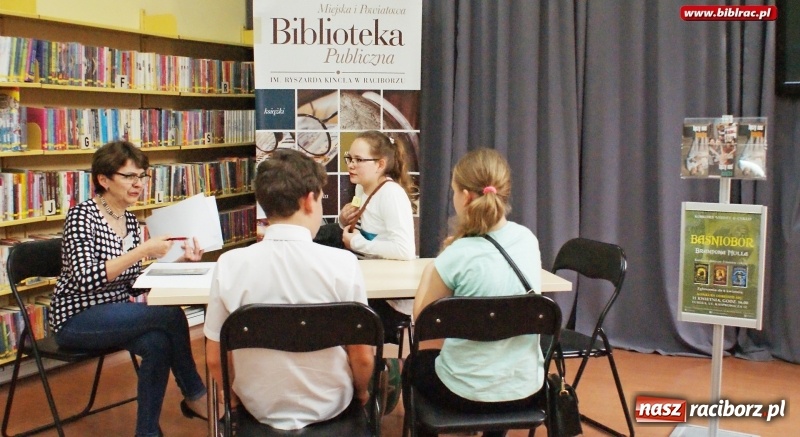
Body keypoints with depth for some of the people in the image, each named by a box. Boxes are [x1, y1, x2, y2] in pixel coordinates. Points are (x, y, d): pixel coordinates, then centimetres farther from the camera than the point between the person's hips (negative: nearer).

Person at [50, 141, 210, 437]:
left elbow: (132, 284, 10)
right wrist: (143, 251, -27)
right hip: (77, 319, -7)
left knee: (158, 342, -26)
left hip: (115, 315, 7)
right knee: (171, 315, -24)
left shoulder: (130, 220, 8)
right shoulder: (82, 216, -13)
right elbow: (87, 279, -26)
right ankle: (195, 397, -4)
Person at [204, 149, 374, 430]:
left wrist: (241, 397, 13)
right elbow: (362, 357, -13)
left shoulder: (229, 265, -17)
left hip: (261, 410, 1)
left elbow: (214, 359, -8)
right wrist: (361, 393, 9)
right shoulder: (343, 263, -21)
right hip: (329, 407, -1)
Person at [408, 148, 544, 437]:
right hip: (528, 389, 4)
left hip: (468, 394, -4)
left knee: (417, 363, 30)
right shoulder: (527, 239, -5)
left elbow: (421, 315, -7)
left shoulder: (458, 255, -21)